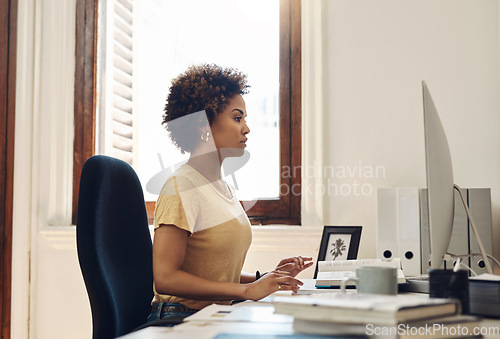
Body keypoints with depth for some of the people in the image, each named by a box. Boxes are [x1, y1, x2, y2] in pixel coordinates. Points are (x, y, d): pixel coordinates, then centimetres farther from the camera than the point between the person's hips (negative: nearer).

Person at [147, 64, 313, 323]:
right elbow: (165, 278, -19)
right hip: (183, 320, -8)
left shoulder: (224, 187, 15)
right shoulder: (181, 186, -11)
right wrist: (246, 290, -20)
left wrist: (264, 278, 3)